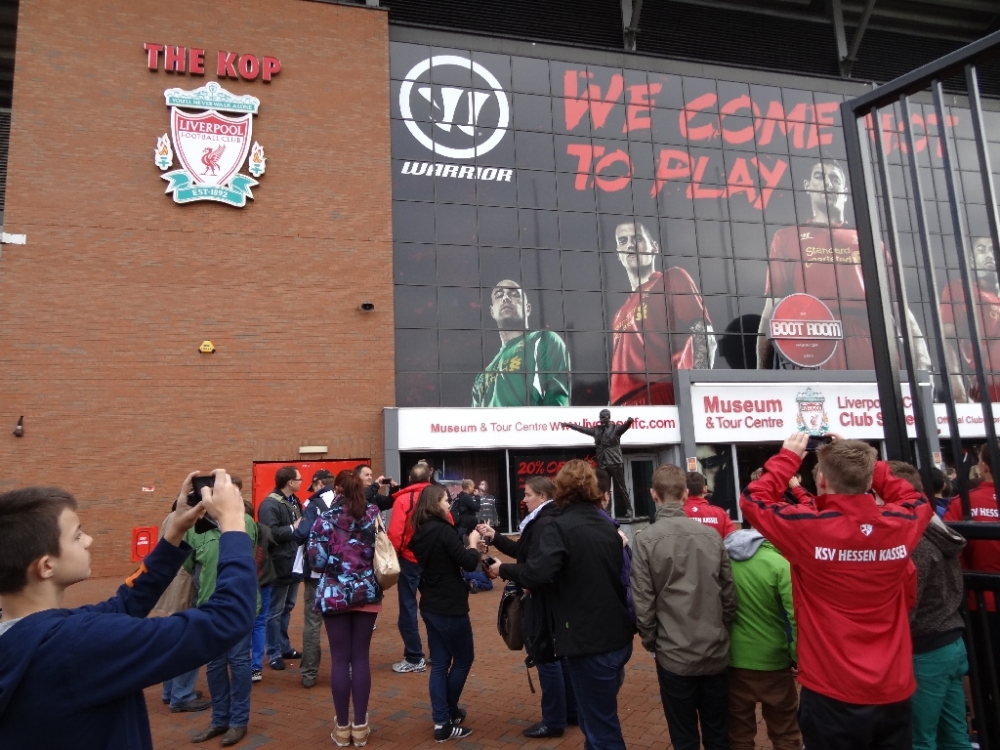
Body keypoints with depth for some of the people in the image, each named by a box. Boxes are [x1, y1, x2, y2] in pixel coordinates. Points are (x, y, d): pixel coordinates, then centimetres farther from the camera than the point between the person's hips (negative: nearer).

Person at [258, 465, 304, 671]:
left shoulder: (294, 501, 10)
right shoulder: (269, 505, -18)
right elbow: (271, 533, -30)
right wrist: (294, 528, -20)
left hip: (295, 563, 9)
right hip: (280, 565, -9)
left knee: (288, 608, 19)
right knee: (276, 611, 4)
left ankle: (284, 647, 31)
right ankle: (274, 654, 15)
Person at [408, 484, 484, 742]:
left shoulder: (421, 532, 6)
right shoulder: (443, 530, -19)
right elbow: (468, 564, -20)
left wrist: (467, 543, 8)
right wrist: (473, 543, -3)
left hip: (430, 605, 8)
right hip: (450, 607, -8)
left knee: (439, 663, 12)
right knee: (463, 659, 10)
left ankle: (441, 720, 17)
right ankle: (446, 721, 20)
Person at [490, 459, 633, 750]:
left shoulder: (559, 528, -16)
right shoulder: (608, 526, 7)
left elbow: (538, 574, -29)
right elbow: (618, 575, 13)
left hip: (588, 642, -7)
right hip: (617, 637, 7)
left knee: (601, 726, 6)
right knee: (596, 716, 24)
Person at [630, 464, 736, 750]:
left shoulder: (646, 539, -13)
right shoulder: (712, 535, -3)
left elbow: (643, 603, -12)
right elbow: (729, 594, 2)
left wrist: (651, 642, 4)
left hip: (674, 654, -3)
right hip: (716, 651, 3)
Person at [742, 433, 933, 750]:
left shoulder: (807, 529, -21)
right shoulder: (901, 525, -9)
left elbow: (752, 500, -3)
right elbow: (916, 500, 16)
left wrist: (788, 457, 4)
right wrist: (864, 460, 12)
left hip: (833, 695, -4)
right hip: (895, 692, 4)